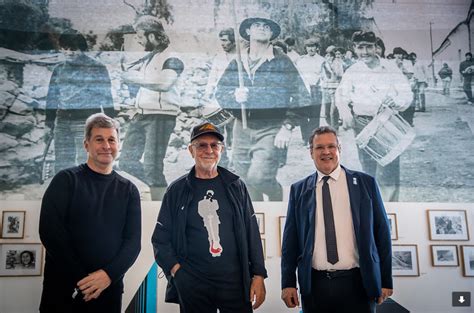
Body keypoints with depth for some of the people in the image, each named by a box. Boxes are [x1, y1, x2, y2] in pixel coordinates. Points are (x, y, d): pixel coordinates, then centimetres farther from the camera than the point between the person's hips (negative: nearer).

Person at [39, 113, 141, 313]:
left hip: (109, 289, 3)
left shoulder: (128, 190, 8)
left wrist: (109, 274, -16)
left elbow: (133, 240, 1)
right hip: (63, 288, -2)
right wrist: (80, 279, -16)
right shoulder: (66, 180, 0)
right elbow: (50, 230, -10)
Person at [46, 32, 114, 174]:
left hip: (87, 121, -5)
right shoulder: (59, 69, 12)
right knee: (62, 164, 8)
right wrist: (49, 122, 13)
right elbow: (53, 97, 15)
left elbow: (106, 96, -3)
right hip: (62, 121, 5)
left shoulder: (97, 68, -3)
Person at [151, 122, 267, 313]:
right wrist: (176, 269, -6)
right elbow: (160, 238, 6)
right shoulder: (177, 190, 3)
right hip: (192, 286, 0)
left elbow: (251, 233, 5)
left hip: (235, 282, 1)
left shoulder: (235, 186, 5)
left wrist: (258, 275, 0)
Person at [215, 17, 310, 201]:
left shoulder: (282, 62, 0)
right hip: (242, 128, 4)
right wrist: (234, 96, -15)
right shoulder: (236, 63, 10)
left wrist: (287, 127, -11)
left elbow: (297, 95, -3)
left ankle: (276, 194, 17)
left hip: (271, 129, -4)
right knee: (245, 182, 9)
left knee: (257, 177, -17)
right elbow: (219, 92, 8)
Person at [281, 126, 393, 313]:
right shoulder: (299, 190, 5)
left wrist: (386, 281, 3)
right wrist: (288, 283, 2)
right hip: (314, 284, 1)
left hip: (357, 283, -1)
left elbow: (381, 232, 4)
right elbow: (290, 239, 6)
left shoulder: (365, 183, 3)